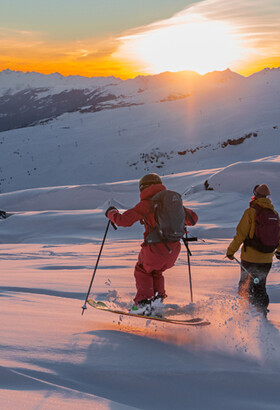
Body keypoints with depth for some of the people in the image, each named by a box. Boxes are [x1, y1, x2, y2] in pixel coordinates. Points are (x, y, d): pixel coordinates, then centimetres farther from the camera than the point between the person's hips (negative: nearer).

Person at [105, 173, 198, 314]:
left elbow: (124, 220, -9)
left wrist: (111, 213, 11)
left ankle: (143, 302, 10)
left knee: (142, 270, 23)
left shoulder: (146, 204, -7)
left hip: (155, 249, -5)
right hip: (174, 250, 5)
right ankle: (157, 299, 20)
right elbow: (193, 218, 17)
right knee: (155, 271, 32)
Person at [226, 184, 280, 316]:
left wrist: (231, 250, -3)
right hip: (267, 258, 5)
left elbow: (241, 234, -14)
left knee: (245, 287, 7)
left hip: (250, 257, -5)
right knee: (260, 287, 18)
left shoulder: (251, 212, -13)